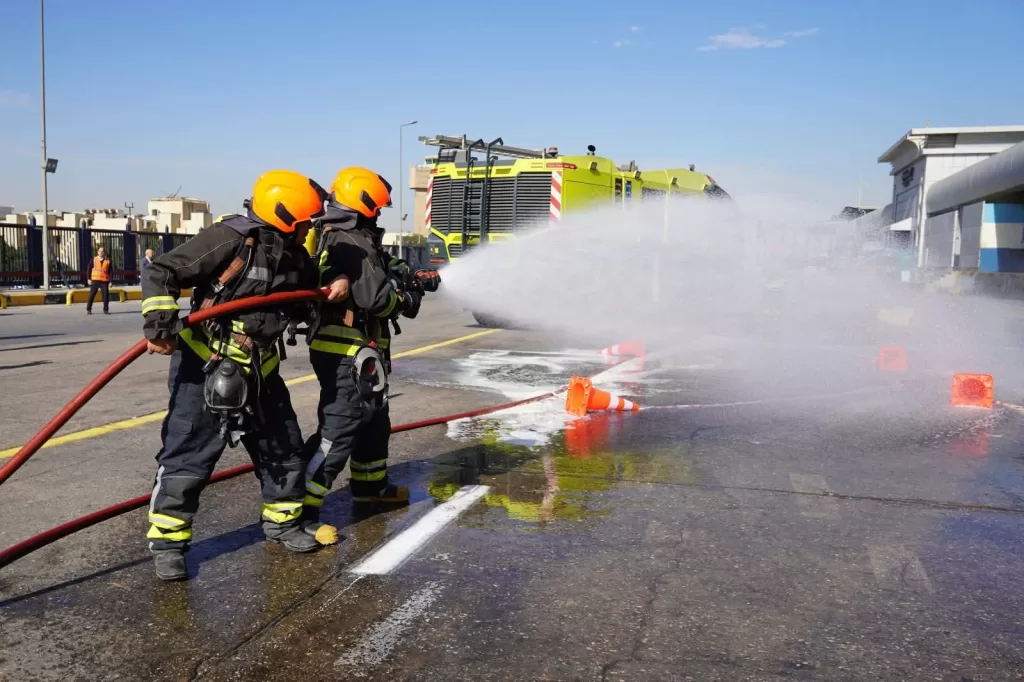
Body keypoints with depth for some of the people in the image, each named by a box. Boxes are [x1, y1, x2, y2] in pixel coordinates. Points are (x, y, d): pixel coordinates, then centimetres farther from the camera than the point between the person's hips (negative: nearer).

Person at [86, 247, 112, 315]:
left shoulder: (108, 261, 5)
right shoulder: (94, 260, 6)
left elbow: (110, 272, 4)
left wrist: (110, 281, -4)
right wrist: (89, 279, -3)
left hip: (104, 281, 0)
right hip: (95, 281, 0)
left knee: (106, 295, -4)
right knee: (91, 295, -2)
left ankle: (106, 310, 8)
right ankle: (88, 310, 6)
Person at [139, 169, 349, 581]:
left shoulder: (296, 257, 4)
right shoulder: (231, 239, -19)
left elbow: (304, 302, 20)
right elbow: (161, 272, -19)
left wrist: (336, 287, 0)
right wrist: (161, 320, -31)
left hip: (259, 369, 7)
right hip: (205, 366, -7)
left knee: (283, 448, 12)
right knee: (189, 455, -2)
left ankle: (281, 520, 32)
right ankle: (167, 541, 12)